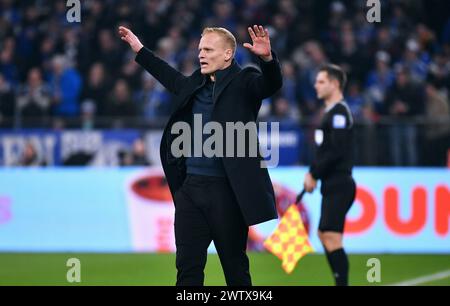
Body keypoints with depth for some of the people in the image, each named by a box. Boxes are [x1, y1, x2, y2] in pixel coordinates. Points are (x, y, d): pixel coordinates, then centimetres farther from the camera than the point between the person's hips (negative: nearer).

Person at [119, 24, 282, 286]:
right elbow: (172, 78, 34)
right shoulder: (196, 83, 15)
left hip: (227, 190, -6)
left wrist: (267, 58, -42)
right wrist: (140, 50, 40)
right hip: (190, 186, 6)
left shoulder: (243, 81, -3)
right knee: (188, 266, 6)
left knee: (235, 267, 4)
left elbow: (272, 84, -22)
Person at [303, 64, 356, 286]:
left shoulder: (339, 113, -13)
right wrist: (313, 172, 9)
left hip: (339, 186, -11)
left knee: (331, 237, -13)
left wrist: (314, 175, -15)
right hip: (333, 186, 11)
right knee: (324, 234, 14)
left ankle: (342, 282, -13)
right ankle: (340, 280, 17)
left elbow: (336, 151, -21)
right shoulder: (331, 112, 18)